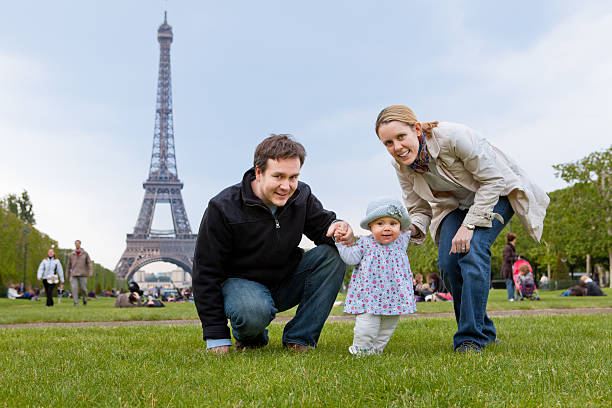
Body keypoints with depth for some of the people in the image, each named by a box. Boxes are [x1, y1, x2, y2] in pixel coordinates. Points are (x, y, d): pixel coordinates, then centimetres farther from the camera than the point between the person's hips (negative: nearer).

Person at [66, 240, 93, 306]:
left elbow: (89, 263, 1)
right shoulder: (71, 255, 7)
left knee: (83, 289, -1)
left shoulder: (85, 254, 3)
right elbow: (68, 265, 15)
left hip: (82, 274, -1)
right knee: (74, 289, -12)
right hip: (73, 275, 1)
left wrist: (91, 273, -10)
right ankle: (76, 302, -7)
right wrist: (67, 275, 17)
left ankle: (84, 298, 28)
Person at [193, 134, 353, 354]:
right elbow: (206, 272, -16)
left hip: (287, 281, 5)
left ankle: (299, 338, -13)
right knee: (254, 312, -40)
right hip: (240, 281, -4)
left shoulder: (301, 196, -7)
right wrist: (216, 336, -18)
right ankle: (247, 337, 1)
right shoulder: (223, 208, -19)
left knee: (333, 254, -20)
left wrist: (337, 228, -26)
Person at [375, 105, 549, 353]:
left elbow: (493, 180, -25)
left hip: (495, 194, -5)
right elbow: (419, 208, -2)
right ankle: (485, 332, 4)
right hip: (456, 204, 5)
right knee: (448, 261, -14)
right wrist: (414, 228, -26)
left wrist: (469, 225, -29)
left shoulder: (452, 137, -33)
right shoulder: (402, 166, -14)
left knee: (472, 250, -27)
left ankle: (472, 338, -21)